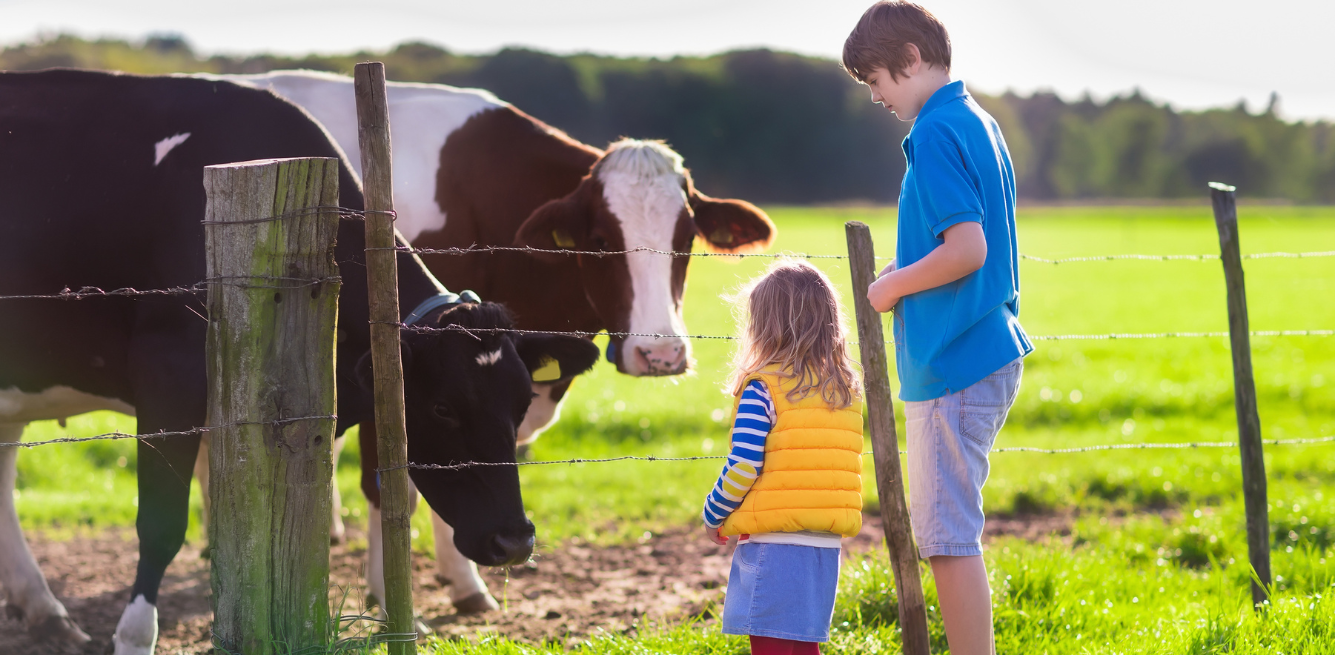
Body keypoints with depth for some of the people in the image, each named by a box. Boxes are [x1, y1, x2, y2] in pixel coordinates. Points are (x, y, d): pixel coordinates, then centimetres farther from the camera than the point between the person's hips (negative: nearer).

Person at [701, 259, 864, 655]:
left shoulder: (762, 388, -9)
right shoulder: (847, 390, 10)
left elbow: (744, 465, -12)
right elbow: (840, 466, 14)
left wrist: (713, 516, 3)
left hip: (774, 542, -6)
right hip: (826, 543, 6)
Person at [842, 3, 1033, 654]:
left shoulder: (937, 134, -15)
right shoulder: (978, 122, 15)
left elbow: (966, 250, -23)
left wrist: (894, 286, -9)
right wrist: (905, 274, 14)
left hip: (950, 361, -10)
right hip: (989, 348, 10)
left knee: (947, 534, -8)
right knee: (945, 529, 17)